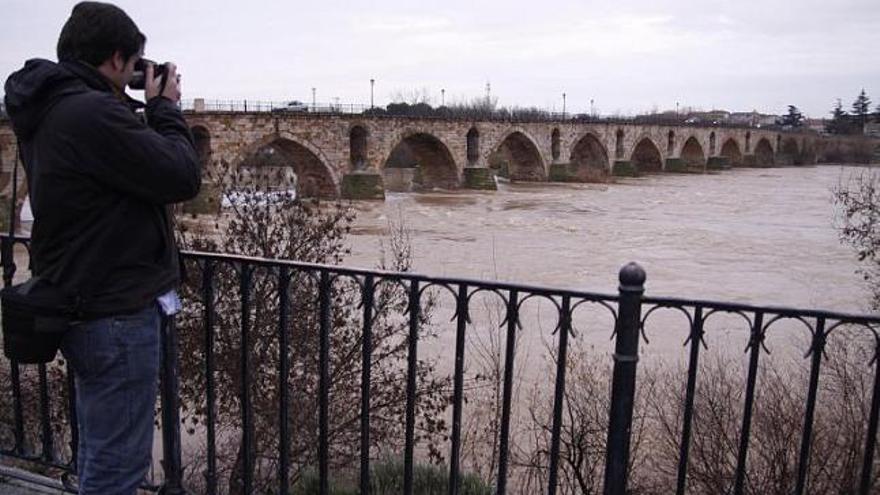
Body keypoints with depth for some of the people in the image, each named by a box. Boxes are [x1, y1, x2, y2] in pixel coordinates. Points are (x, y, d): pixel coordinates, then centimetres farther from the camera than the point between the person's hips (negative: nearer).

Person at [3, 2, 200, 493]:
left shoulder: (49, 111, 8)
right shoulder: (93, 113, -22)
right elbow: (183, 177, -20)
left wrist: (147, 109, 6)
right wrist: (165, 107, -5)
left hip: (87, 305, 10)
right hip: (118, 313, -10)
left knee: (99, 455, 24)